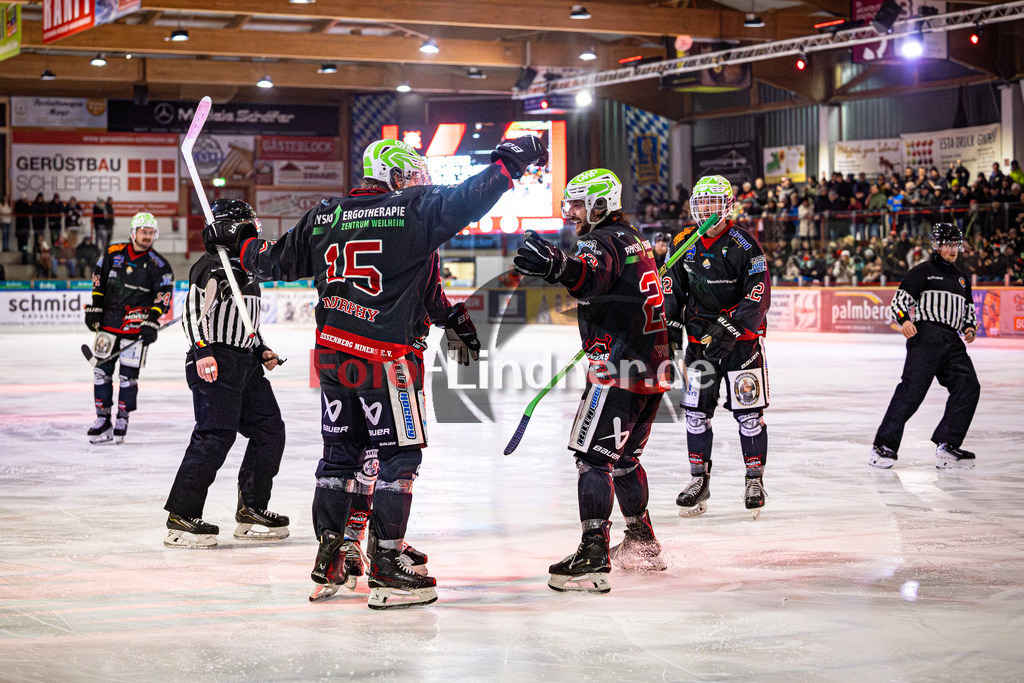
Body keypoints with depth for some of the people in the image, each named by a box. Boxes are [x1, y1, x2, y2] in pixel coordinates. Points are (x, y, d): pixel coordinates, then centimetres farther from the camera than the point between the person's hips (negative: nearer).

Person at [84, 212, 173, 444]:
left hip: (135, 327, -3)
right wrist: (94, 309, 8)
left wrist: (152, 324, -17)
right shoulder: (113, 253, 5)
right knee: (102, 370, 3)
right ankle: (103, 420, 12)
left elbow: (163, 296, -7)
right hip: (108, 321, 3)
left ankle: (122, 420, 10)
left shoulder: (158, 265, -4)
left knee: (128, 375, -3)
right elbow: (99, 281, 13)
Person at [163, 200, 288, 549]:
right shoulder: (212, 266, -9)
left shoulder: (246, 268, 22)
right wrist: (203, 351, -27)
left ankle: (251, 510, 18)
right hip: (215, 363, -10)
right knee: (216, 436, -16)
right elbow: (193, 313, -17)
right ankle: (181, 517, -12)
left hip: (245, 363, 10)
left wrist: (261, 350, 17)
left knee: (269, 429, 9)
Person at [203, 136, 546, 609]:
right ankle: (387, 569, 0)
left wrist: (235, 243, 36)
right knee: (398, 454, 1)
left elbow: (278, 262, 19)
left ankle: (327, 564, 19)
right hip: (385, 356, -6)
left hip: (333, 352, 6)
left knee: (340, 453, 15)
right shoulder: (416, 208, -6)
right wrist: (509, 161, 1)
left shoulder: (323, 217, 11)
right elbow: (468, 200, -12)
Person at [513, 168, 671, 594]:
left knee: (593, 456, -12)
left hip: (619, 371, -10)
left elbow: (592, 276, -36)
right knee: (623, 457, 22)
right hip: (651, 369, 10)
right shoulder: (633, 241, 20)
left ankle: (593, 558, -19)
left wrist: (555, 266, -55)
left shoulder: (602, 242, -12)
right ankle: (642, 544, 31)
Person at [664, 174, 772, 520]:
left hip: (741, 336, -4)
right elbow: (673, 289, 14)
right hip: (700, 336, 4)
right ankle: (699, 480, 13)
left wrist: (731, 326, -24)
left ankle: (754, 479, 9)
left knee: (748, 411, -3)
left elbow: (759, 294, -16)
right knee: (696, 410, 4)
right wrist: (669, 324, 1)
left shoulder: (744, 244, -11)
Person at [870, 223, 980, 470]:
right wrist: (904, 319, -21)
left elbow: (968, 308, 34)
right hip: (925, 336, -7)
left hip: (952, 342, 7)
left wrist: (970, 327, 13)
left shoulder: (962, 278, 25)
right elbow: (900, 298, -3)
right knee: (912, 389, -15)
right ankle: (884, 445, -11)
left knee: (968, 388, -6)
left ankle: (948, 446, -2)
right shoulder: (923, 271, 4)